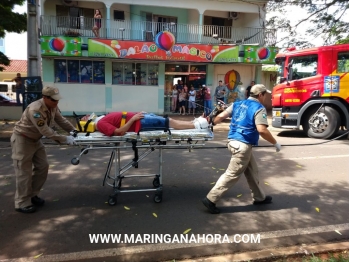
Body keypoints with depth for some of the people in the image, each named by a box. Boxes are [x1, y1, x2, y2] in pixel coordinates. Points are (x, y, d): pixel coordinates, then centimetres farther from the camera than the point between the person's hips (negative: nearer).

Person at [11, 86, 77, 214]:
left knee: (42, 167, 8)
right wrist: (65, 139, -31)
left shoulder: (53, 107, -6)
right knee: (24, 171, -3)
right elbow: (46, 131, -33)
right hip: (22, 139, -8)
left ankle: (32, 195, 23)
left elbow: (61, 120, 2)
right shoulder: (35, 110, -32)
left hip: (35, 139, 8)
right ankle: (22, 203, 9)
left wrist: (73, 131, -11)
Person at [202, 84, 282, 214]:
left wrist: (211, 124, 26)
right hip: (243, 145, -9)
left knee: (252, 171, 21)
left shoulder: (238, 104, 13)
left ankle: (259, 197, 36)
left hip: (234, 141, 9)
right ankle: (210, 199, 0)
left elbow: (220, 116, 9)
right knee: (232, 174, -2)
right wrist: (275, 143, -9)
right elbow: (261, 130, -21)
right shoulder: (259, 108, -8)